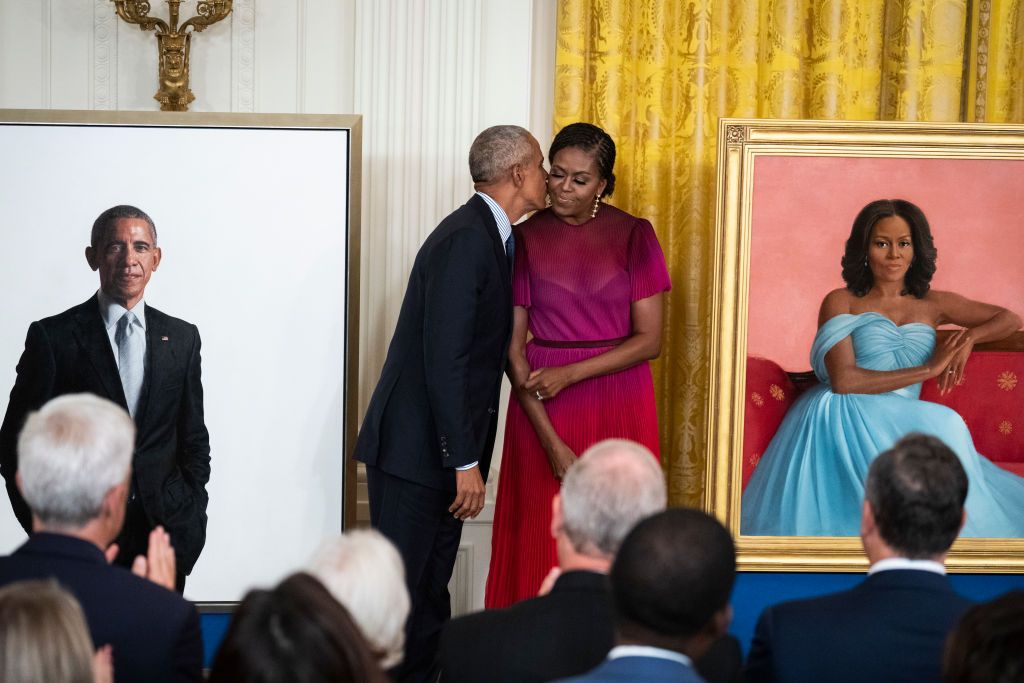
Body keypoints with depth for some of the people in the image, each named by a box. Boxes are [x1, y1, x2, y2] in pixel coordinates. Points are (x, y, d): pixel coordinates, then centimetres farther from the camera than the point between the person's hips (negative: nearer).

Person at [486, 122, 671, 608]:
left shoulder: (633, 236, 0)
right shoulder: (526, 239, 0)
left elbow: (649, 340, -2)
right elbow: (512, 349, -3)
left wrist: (571, 373, -14)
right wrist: (552, 443, -11)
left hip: (617, 406, 0)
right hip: (541, 406, 0)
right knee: (541, 541, 0)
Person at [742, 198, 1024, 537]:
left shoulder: (932, 305, 19)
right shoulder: (841, 302, 6)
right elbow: (843, 380, -8)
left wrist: (970, 336, 1)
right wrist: (928, 369, -7)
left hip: (900, 426, 4)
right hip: (843, 417, -4)